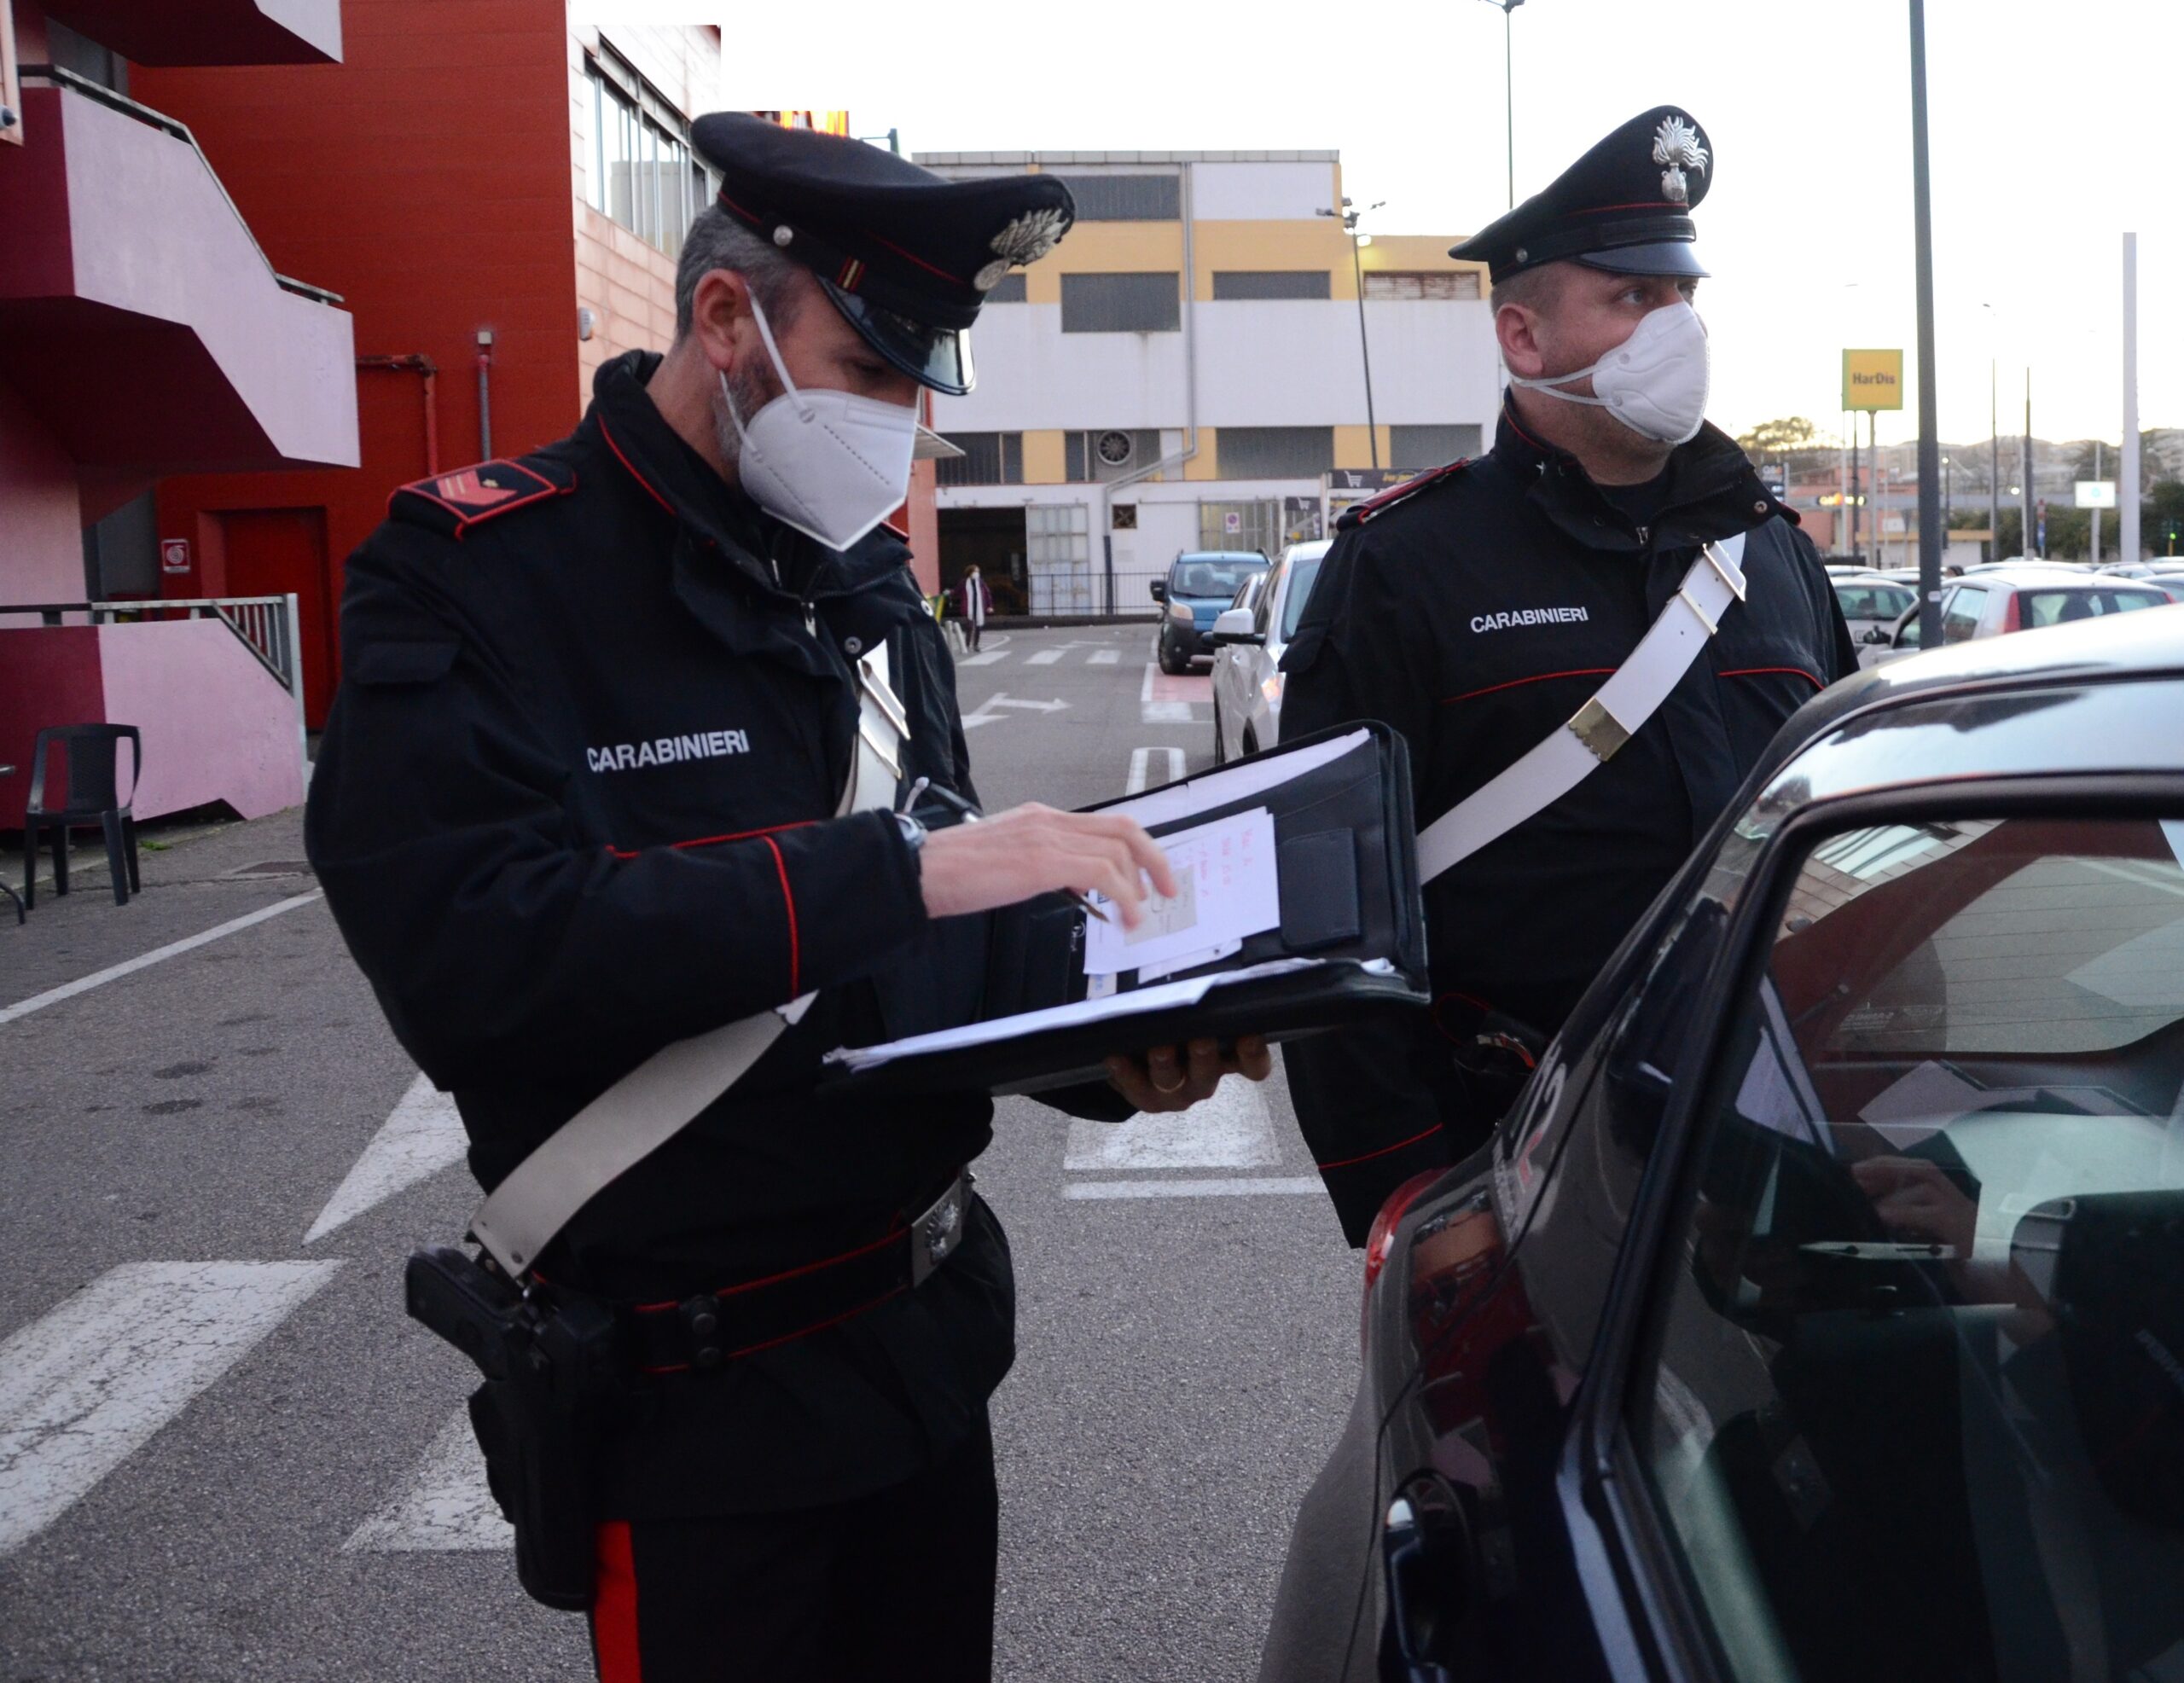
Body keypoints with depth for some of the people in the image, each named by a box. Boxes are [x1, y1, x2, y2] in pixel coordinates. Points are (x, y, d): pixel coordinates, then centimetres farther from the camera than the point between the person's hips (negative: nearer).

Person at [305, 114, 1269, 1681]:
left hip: (930, 1328, 7)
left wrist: (1108, 1056, -8)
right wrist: (904, 864, -32)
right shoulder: (478, 579, -15)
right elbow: (472, 960, -30)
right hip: (696, 1403, -6)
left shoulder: (868, 584, 6)